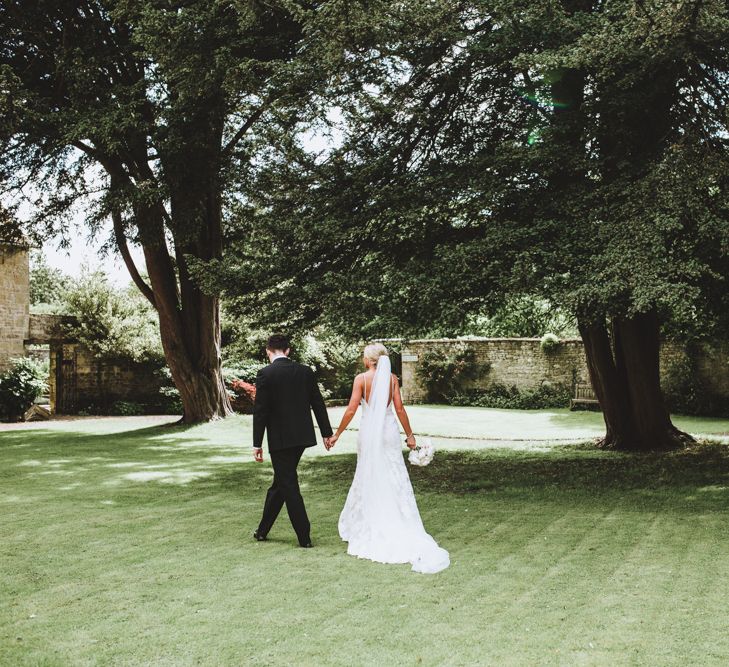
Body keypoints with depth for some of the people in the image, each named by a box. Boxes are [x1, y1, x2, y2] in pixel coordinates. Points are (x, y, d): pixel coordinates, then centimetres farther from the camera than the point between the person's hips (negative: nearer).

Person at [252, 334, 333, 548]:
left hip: (280, 439, -6)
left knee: (288, 485, 3)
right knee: (281, 482, 17)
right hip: (302, 435, 6)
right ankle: (263, 530, 28)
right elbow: (318, 404, 7)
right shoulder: (305, 371, 3)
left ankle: (304, 537, 4)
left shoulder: (265, 374, -10)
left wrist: (257, 444, -7)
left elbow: (260, 411, -11)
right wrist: (326, 432, 15)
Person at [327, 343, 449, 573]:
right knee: (394, 480, 5)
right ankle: (402, 531, 3)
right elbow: (399, 409, -1)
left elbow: (351, 410, -9)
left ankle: (367, 530, 16)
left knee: (369, 479, 9)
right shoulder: (392, 378, 1)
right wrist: (409, 434, 7)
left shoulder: (361, 378, -6)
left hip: (369, 432, -2)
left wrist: (337, 434, -1)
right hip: (389, 431, 2)